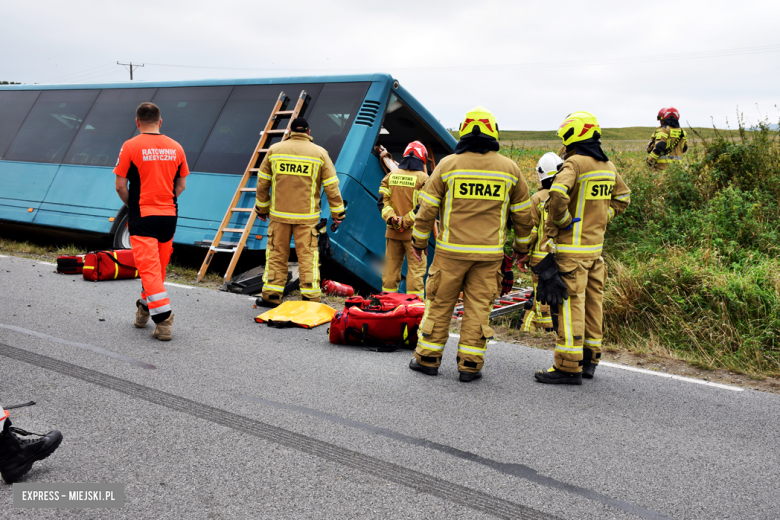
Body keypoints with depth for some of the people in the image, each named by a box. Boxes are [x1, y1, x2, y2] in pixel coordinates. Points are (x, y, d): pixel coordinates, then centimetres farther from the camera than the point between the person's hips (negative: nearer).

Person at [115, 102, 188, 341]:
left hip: (142, 216, -5)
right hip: (169, 216, 5)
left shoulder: (130, 147, -6)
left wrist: (131, 206, 11)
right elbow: (181, 185, 9)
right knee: (158, 267, 18)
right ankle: (144, 309, 36)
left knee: (149, 269, -4)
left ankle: (164, 320, -11)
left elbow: (120, 185, -5)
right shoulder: (175, 147, 5)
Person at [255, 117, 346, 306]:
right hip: (307, 216, -1)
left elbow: (262, 183, 9)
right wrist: (338, 214, 7)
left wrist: (262, 208, 22)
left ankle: (271, 295, 12)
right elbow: (331, 187, 0)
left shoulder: (274, 150, 5)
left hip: (279, 214, 1)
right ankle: (310, 297, 3)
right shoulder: (320, 153, 1)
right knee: (308, 255, 3)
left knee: (276, 254, 9)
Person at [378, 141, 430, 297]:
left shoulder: (390, 176, 8)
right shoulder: (422, 178, -6)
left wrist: (390, 218, -6)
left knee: (391, 267, 13)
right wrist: (406, 222, -11)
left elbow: (383, 200, 3)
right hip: (414, 232, -5)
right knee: (416, 269, 0)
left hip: (392, 231, 5)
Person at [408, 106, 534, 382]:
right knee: (478, 307, 8)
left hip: (451, 251, -1)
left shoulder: (448, 164, -2)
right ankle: (470, 365, 11)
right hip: (489, 254, 1)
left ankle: (428, 358, 18)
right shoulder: (510, 168, 4)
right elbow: (523, 214, 10)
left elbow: (427, 209, 1)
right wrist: (522, 249, 21)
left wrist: (419, 241, 13)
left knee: (439, 304, 10)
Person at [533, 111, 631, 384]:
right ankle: (589, 359, 23)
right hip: (596, 245, 8)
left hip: (572, 247, -8)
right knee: (592, 300, 13)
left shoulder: (575, 163, -14)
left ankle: (568, 366, -2)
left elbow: (558, 195, -30)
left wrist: (561, 222, -13)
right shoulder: (607, 165, 11)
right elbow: (622, 197, 24)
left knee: (571, 303, -6)